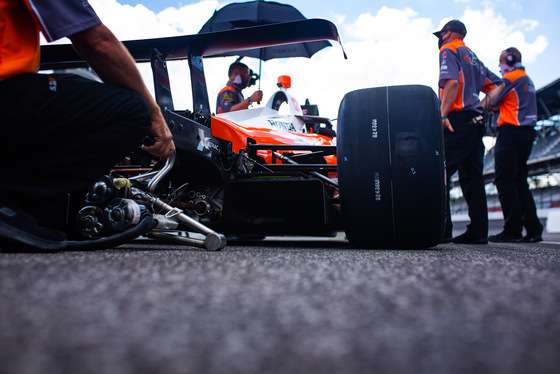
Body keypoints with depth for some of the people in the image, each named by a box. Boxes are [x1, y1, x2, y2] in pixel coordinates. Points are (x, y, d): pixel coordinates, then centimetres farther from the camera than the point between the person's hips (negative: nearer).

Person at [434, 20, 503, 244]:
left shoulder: (448, 51, 2)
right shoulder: (473, 57, 27)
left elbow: (452, 82, -17)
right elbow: (496, 86, 25)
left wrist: (443, 114, -22)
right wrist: (482, 107, 20)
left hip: (457, 119, -9)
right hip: (476, 121, 9)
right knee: (472, 177, 8)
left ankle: (442, 228, -20)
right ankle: (478, 231, 8)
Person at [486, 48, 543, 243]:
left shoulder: (510, 77, -6)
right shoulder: (527, 80, 22)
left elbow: (491, 103, -6)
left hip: (511, 132, -9)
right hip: (526, 133, 9)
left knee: (505, 181, -8)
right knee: (520, 181, 10)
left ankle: (512, 230, -10)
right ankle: (533, 229, 7)